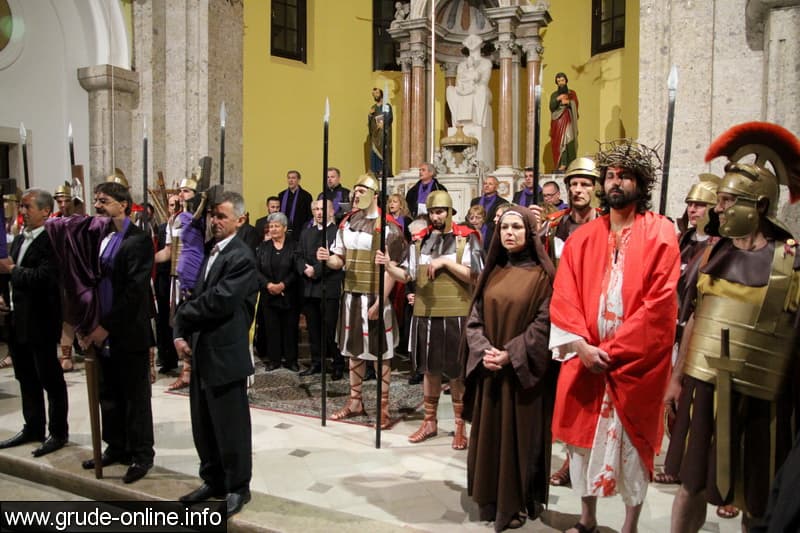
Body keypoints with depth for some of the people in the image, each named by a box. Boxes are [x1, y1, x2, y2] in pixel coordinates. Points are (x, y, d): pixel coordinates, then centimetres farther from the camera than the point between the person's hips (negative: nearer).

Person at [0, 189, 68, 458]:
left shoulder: (52, 241, -15)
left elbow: (43, 277, -26)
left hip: (40, 322, -9)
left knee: (50, 378, 3)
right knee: (26, 378, 17)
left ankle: (58, 432, 14)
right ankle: (33, 427, 31)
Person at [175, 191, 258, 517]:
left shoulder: (241, 257, -13)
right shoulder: (211, 252, 14)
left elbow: (217, 302, -21)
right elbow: (195, 297, 10)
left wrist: (182, 316, -6)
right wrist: (180, 334, -4)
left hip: (226, 354, -8)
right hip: (201, 352, 8)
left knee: (231, 426, 5)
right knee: (203, 424, 17)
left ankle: (237, 487, 21)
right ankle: (213, 480, 34)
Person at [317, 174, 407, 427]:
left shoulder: (388, 227, -11)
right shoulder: (347, 223, 8)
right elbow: (340, 260, 13)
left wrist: (380, 302, -19)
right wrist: (327, 258, -11)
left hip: (375, 297, -6)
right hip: (351, 294, 6)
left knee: (380, 352, 2)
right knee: (354, 349, 14)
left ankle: (384, 407, 12)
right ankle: (355, 402, 26)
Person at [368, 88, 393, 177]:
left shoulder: (387, 106, 3)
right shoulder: (372, 108, 18)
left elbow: (390, 118, -7)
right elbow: (369, 122, 15)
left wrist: (383, 123, -23)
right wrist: (370, 114, -4)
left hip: (384, 133, -5)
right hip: (375, 133, 5)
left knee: (384, 151, -11)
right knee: (374, 151, -1)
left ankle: (385, 171, -11)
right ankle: (376, 172, 0)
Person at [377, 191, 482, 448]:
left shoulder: (466, 238, -2)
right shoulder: (420, 240, 9)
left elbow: (473, 275, -8)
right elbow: (407, 275, 5)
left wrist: (445, 262, -15)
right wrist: (389, 265, -14)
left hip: (455, 314, -4)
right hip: (425, 313, 4)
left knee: (457, 371, 4)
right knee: (430, 369, 13)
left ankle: (460, 426, 18)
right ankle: (430, 421, 27)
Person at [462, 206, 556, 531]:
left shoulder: (542, 275, -6)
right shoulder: (492, 272, 9)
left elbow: (544, 323, -13)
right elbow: (474, 318, 5)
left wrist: (510, 355, -19)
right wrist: (484, 352, -11)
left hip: (523, 371, -5)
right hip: (489, 368, 5)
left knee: (518, 434, 4)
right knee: (490, 435, 11)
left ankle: (516, 504, 19)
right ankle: (490, 500, 26)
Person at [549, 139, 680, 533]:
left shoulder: (660, 234, -3)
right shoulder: (582, 237, 7)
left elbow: (659, 303, -11)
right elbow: (563, 298, 0)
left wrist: (613, 349, -15)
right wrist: (582, 346, -14)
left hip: (636, 361, -3)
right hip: (586, 359, 3)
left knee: (632, 440, 7)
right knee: (584, 436, 10)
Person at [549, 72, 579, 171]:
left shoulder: (572, 93, 12)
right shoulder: (554, 95, 13)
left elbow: (575, 107, 8)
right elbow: (551, 107, -1)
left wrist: (569, 102, -9)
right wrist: (557, 99, -14)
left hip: (568, 120, -1)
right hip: (557, 121, 1)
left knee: (568, 140, -15)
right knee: (558, 141, -8)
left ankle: (568, 164, -18)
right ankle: (561, 164, -10)